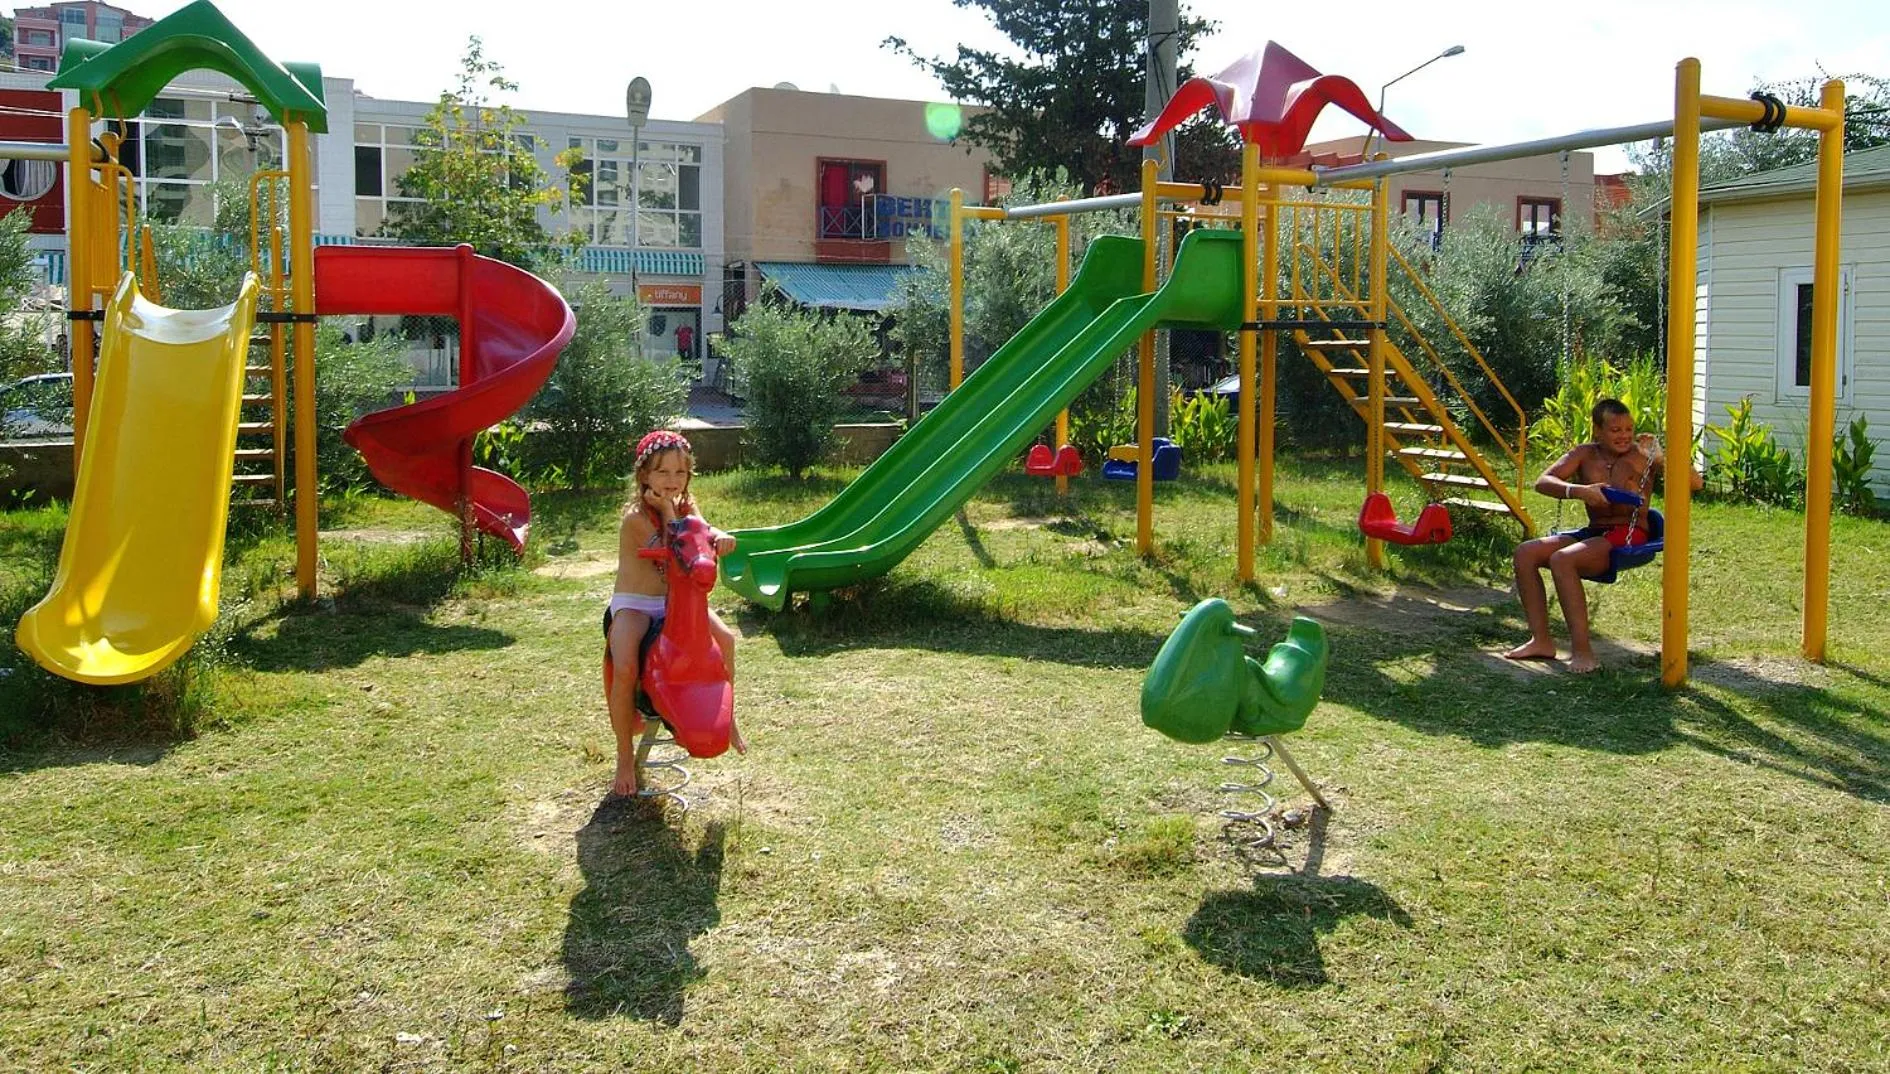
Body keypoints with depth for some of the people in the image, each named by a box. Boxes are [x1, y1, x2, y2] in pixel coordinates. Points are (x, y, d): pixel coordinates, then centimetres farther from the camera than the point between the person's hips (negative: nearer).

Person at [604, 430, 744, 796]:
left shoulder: (686, 505, 4)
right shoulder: (635, 516, -17)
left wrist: (718, 537, -37)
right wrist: (668, 511, -20)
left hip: (675, 600, 6)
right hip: (634, 605, -6)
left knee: (725, 638, -14)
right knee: (624, 669, -28)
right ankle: (625, 758, -9)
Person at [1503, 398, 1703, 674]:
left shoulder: (1644, 455, -1)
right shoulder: (1585, 454, 9)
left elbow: (1696, 483, -9)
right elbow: (1543, 482, -3)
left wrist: (1661, 455, -22)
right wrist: (1578, 491, -22)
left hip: (1629, 536, -6)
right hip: (1592, 533, 6)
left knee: (1562, 559, -29)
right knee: (1525, 552, -11)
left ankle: (1582, 650, -26)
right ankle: (1541, 641, -7)